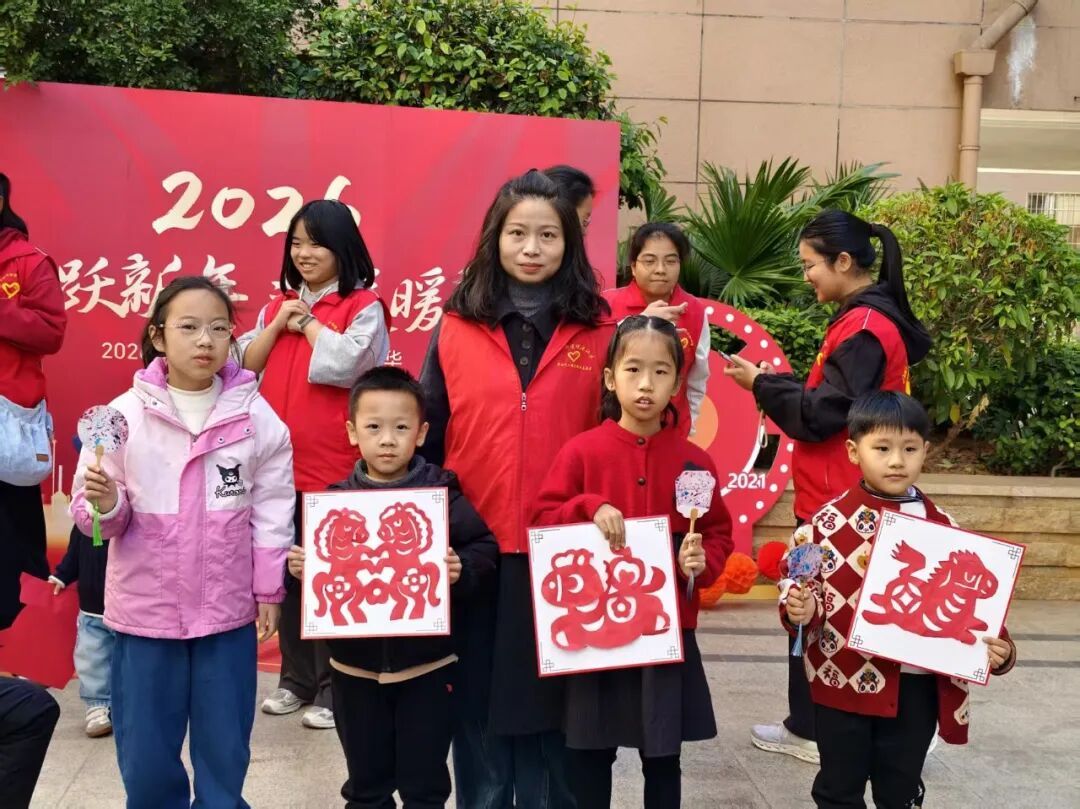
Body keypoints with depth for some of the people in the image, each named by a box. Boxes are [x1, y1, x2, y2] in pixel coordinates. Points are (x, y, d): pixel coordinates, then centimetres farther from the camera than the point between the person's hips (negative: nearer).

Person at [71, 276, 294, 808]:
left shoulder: (256, 417, -6)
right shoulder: (124, 414, -7)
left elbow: (271, 508, 0)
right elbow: (93, 515, -2)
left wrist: (269, 589, 1)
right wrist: (104, 503, -24)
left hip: (228, 609, 0)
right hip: (144, 609, 0)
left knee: (225, 754, 15)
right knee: (145, 759, 12)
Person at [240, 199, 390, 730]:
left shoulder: (364, 306, -5)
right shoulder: (277, 305, 14)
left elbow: (344, 363, -20)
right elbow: (245, 366, 7)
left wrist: (307, 323, -6)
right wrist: (280, 322, -6)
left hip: (334, 466, -6)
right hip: (279, 462, 6)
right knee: (288, 573, 13)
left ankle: (334, 686, 12)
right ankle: (296, 678, 26)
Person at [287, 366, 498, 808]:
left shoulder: (443, 494, -8)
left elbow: (485, 547, -7)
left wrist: (462, 569, -27)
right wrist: (300, 569, -18)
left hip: (426, 664, -2)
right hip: (355, 665, 2)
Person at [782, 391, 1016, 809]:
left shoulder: (943, 527, 2)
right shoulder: (831, 521, -7)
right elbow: (797, 582, -2)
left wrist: (997, 649, -7)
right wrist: (800, 607, -23)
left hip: (917, 686, 3)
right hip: (845, 680, -2)